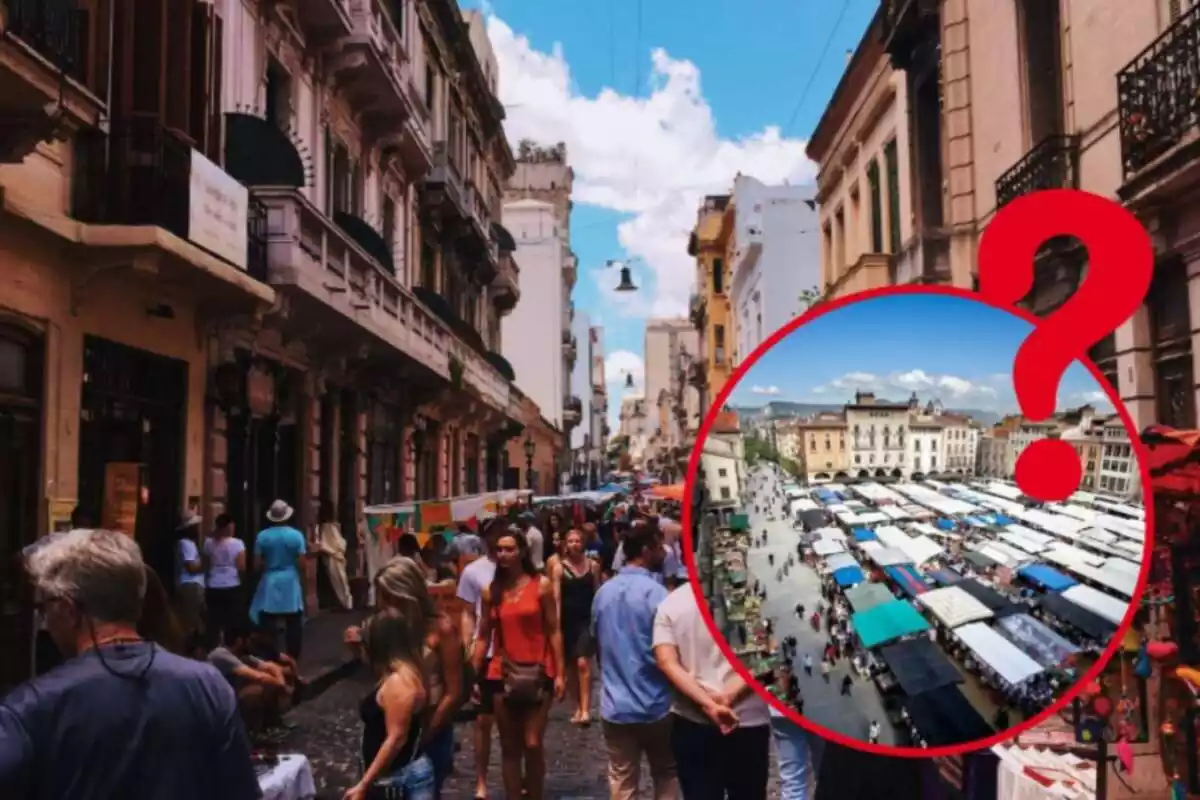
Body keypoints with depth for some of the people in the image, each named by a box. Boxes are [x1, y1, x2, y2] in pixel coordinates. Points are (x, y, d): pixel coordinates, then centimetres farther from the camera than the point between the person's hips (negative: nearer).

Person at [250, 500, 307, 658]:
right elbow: (301, 563, -6)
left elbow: (257, 564, -1)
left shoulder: (262, 536, -4)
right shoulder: (296, 535, -7)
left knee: (267, 626, 6)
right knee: (293, 625, 8)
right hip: (290, 582, -1)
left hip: (269, 583, 1)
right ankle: (292, 659, 11)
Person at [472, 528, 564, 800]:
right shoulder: (491, 591, 5)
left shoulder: (541, 585, -3)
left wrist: (559, 673, -7)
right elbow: (483, 637, 8)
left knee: (533, 745, -4)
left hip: (537, 672, -3)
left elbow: (553, 632, -3)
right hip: (503, 674, 3)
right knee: (509, 747, 9)